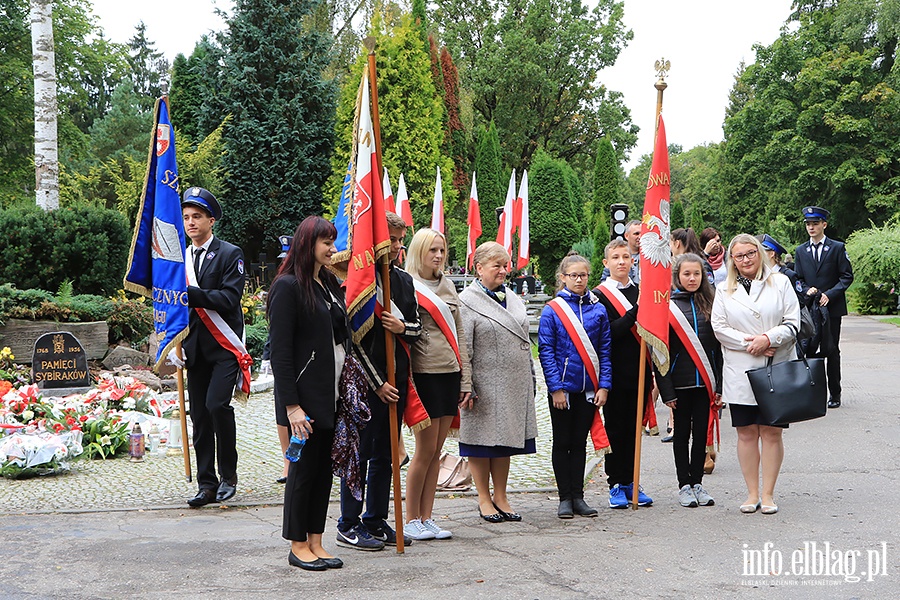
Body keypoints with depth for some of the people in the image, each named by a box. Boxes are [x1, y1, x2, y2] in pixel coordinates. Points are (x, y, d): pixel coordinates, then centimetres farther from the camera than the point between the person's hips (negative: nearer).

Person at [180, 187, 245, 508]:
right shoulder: (179, 258, 14)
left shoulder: (230, 254, -2)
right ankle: (207, 484, 13)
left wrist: (191, 294, -22)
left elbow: (229, 298, -14)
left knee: (217, 404, -19)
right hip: (195, 347, 5)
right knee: (199, 415, 5)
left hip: (224, 347, -5)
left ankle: (228, 473, -1)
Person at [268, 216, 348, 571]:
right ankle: (298, 546, 12)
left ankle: (316, 542, 18)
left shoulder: (330, 284, 14)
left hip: (333, 394, 8)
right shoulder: (288, 286, -11)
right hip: (306, 393, -8)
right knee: (304, 468, 0)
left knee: (324, 467, 10)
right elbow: (280, 350, -15)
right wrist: (291, 405, -19)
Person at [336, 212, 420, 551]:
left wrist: (403, 327, -9)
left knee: (385, 455, 12)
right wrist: (377, 383, -13)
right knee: (359, 453, 0)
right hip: (367, 381, -7)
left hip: (396, 380, 7)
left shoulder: (404, 280, 12)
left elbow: (417, 327, 16)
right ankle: (349, 525, 9)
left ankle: (376, 521, 21)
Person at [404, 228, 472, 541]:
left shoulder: (447, 286, 15)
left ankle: (426, 518, 15)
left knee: (436, 451, 9)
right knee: (425, 450, -3)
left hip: (450, 374, 6)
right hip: (425, 375, -6)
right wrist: (406, 383, -16)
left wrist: (465, 380, 12)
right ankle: (411, 521, 9)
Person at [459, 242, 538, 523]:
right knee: (482, 438, 3)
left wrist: (530, 380, 16)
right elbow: (462, 349, -12)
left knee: (506, 439, 11)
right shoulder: (467, 302, -8)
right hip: (484, 383, -6)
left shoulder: (513, 298, 13)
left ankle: (500, 497, 21)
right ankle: (484, 499, 15)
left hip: (514, 384, 6)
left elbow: (524, 342, 19)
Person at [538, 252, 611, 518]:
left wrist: (604, 386, -3)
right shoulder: (552, 311, -6)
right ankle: (565, 498, 13)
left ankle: (578, 496, 17)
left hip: (588, 388, 3)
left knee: (579, 443, 10)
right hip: (562, 388, -3)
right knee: (562, 443, 7)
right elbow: (545, 351, -7)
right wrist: (556, 388, -13)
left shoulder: (598, 310, 3)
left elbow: (604, 350, 4)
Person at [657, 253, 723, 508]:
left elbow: (717, 346, 8)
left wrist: (719, 385, 3)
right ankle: (684, 485, 16)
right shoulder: (667, 307, -5)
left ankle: (697, 483, 18)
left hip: (704, 381, 3)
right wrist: (666, 390, -10)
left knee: (701, 433, 8)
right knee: (682, 434, 7)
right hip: (680, 383, -3)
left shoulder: (709, 305, 5)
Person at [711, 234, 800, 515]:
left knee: (771, 432, 0)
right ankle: (752, 493, 14)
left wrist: (769, 338, -16)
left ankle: (768, 494, 9)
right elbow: (719, 327, 1)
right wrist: (748, 342, -12)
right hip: (739, 373, 1)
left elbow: (793, 323, 0)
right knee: (746, 433, 4)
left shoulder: (780, 283, 5)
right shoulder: (724, 289, 9)